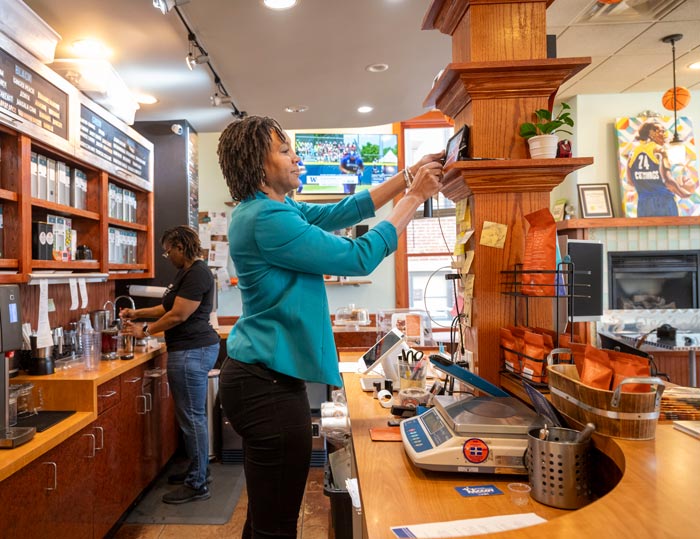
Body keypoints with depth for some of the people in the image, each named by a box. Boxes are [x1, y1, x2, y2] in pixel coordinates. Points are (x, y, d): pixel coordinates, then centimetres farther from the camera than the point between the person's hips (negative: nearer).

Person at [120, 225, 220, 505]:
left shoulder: (197, 274, -16)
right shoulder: (186, 272, 17)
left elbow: (178, 315, -18)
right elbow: (168, 307, 24)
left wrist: (145, 331, -5)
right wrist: (138, 313, 20)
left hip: (192, 352, -11)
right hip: (193, 349, 11)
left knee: (192, 417, -3)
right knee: (193, 415, 18)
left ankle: (197, 484, 7)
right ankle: (199, 470, 31)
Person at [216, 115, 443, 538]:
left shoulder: (274, 208, 11)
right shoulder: (266, 219, -20)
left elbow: (340, 213, 14)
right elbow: (359, 258, -18)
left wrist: (407, 178, 9)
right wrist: (415, 198, -8)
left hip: (263, 376, 11)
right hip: (268, 383, -11)